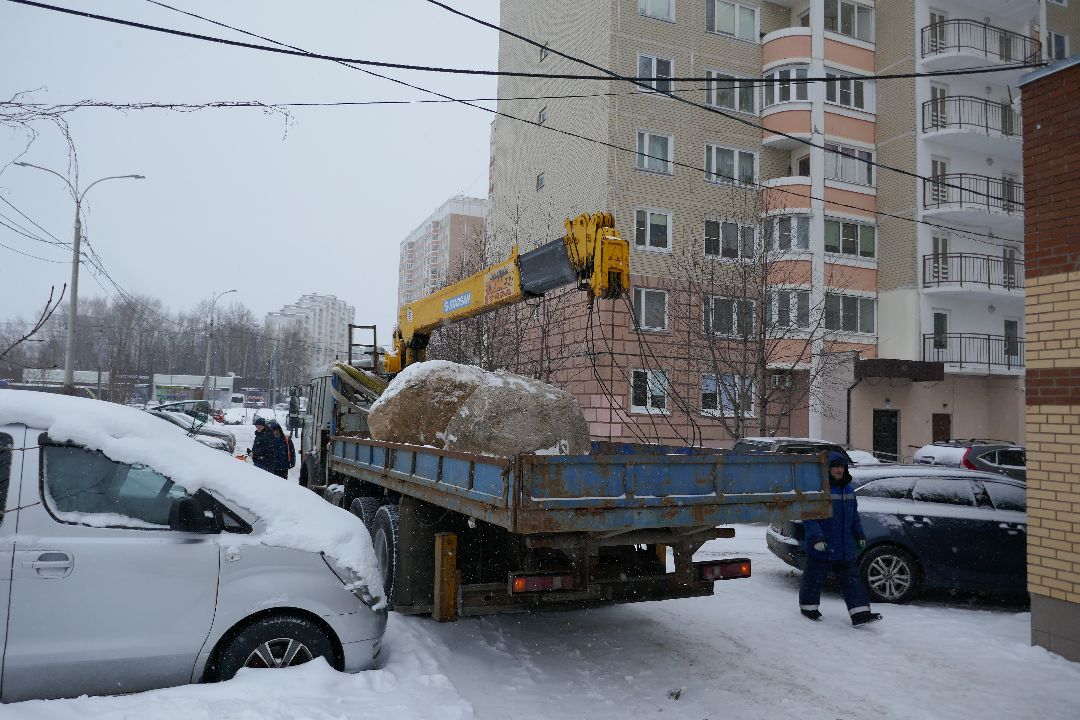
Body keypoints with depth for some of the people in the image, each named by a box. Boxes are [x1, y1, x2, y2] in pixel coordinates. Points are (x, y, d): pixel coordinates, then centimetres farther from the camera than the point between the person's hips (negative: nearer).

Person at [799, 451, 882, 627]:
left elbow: (854, 515, 23)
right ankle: (808, 606, 26)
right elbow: (808, 516, -17)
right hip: (822, 547, -6)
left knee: (851, 579, 5)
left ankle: (860, 613, 6)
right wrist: (816, 537, -24)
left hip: (845, 549, 6)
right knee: (814, 577, 7)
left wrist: (859, 534, 18)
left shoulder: (848, 489, 11)